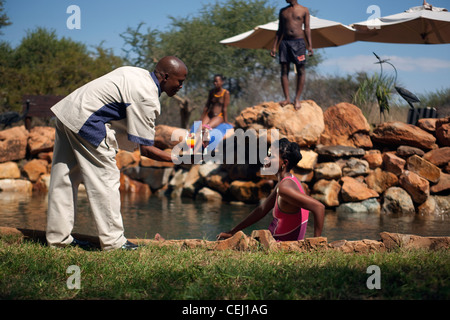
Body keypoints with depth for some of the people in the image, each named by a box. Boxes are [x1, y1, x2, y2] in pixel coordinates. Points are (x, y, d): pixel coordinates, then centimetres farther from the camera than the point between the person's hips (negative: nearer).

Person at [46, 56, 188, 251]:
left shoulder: (138, 74, 13)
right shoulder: (147, 98, -16)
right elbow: (145, 148, -15)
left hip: (67, 111, 10)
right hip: (85, 120, -10)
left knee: (64, 178, 12)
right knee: (106, 178, -4)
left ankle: (58, 237, 20)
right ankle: (112, 240, 1)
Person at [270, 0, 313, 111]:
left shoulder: (304, 10, 6)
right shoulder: (283, 11, 15)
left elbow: (307, 28, 3)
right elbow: (279, 30, 17)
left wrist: (310, 46, -6)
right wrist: (274, 47, 10)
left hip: (299, 42, -3)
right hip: (285, 42, 3)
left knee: (300, 71, -5)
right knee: (284, 70, -3)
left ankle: (297, 99, -1)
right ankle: (287, 98, 0)